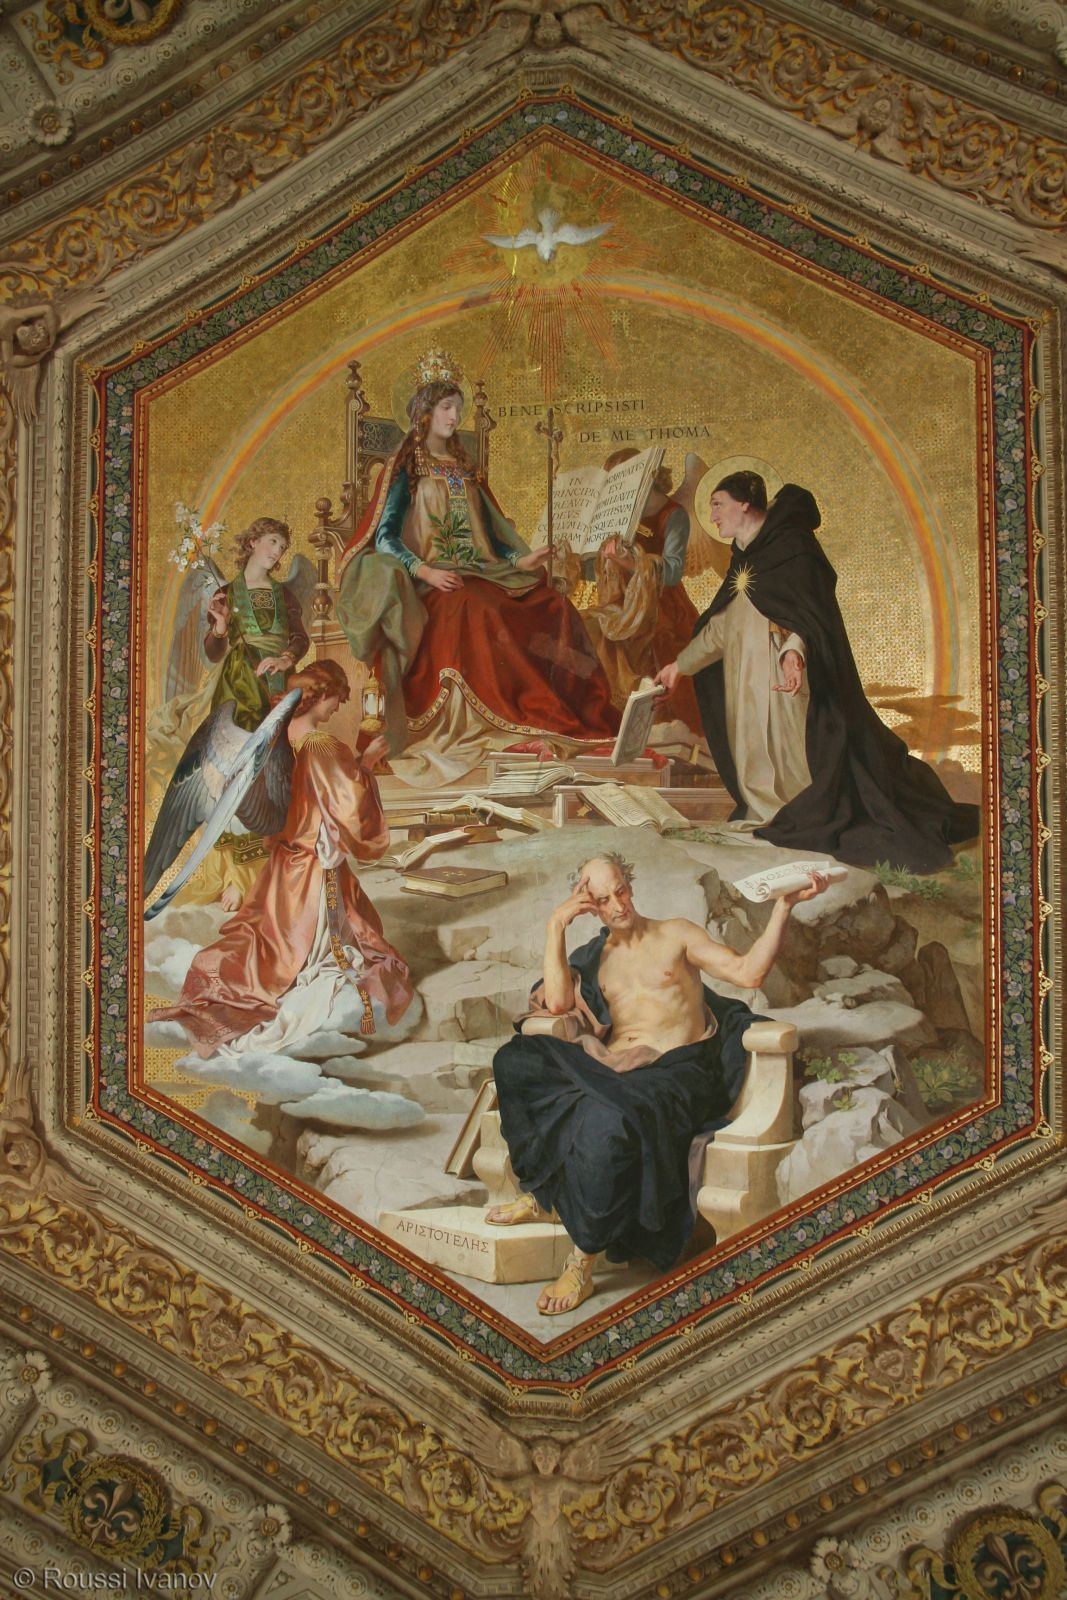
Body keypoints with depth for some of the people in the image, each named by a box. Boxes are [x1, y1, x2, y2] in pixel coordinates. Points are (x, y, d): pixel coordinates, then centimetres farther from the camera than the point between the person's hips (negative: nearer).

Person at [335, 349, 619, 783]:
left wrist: (520, 560, 2)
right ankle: (529, 720, -39)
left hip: (477, 575, 6)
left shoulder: (464, 469, 23)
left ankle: (578, 716, -26)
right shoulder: (406, 469, 5)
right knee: (480, 613, -38)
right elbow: (385, 539, -5)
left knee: (552, 607, -19)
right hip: (431, 582, -6)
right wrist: (425, 571, -21)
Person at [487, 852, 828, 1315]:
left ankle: (582, 1263, -29)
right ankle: (543, 1194, -23)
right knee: (515, 1060, -20)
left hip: (677, 1068, -4)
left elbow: (748, 973, 0)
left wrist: (784, 905, -9)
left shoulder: (675, 934, 12)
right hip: (612, 1067, 4)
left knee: (609, 1118, -38)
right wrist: (555, 925, 3)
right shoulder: (593, 956, 21)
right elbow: (557, 1002, 1)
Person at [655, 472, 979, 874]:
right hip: (749, 682, 9)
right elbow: (722, 625, 24)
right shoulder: (744, 556, 19)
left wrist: (793, 650, -35)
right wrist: (681, 664, 26)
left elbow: (807, 606, -17)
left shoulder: (789, 543, -7)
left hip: (788, 677, -9)